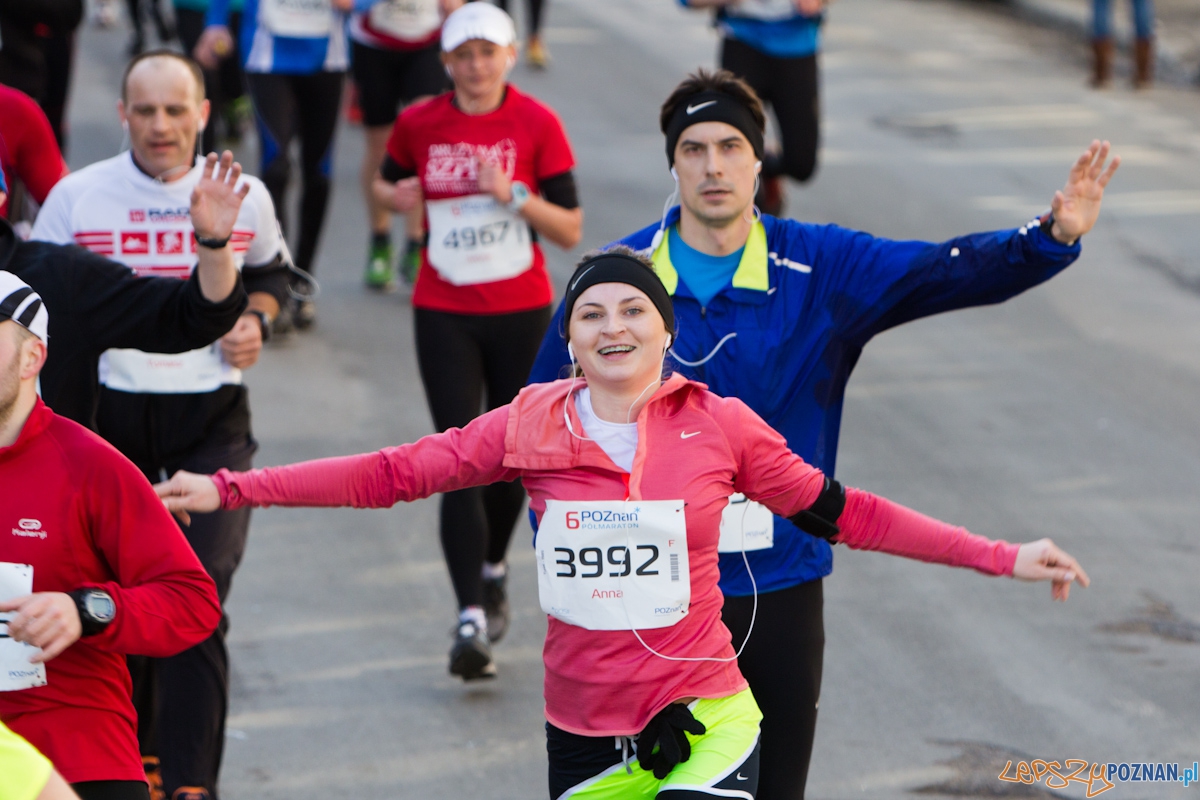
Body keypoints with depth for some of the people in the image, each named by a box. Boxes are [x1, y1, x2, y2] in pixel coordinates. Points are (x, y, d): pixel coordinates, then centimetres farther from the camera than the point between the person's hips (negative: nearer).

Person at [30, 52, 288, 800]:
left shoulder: (244, 195, 2)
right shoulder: (77, 196, -3)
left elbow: (270, 271, 21)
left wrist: (255, 321, 2)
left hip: (212, 415, -1)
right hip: (111, 412, 1)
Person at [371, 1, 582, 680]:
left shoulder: (537, 125, -5)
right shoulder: (418, 125, -1)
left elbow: (571, 231, -6)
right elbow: (387, 185, 18)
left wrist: (514, 195, -21)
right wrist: (393, 197, -5)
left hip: (522, 312, 0)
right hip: (445, 313, 0)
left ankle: (493, 570, 40)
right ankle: (472, 620, -16)